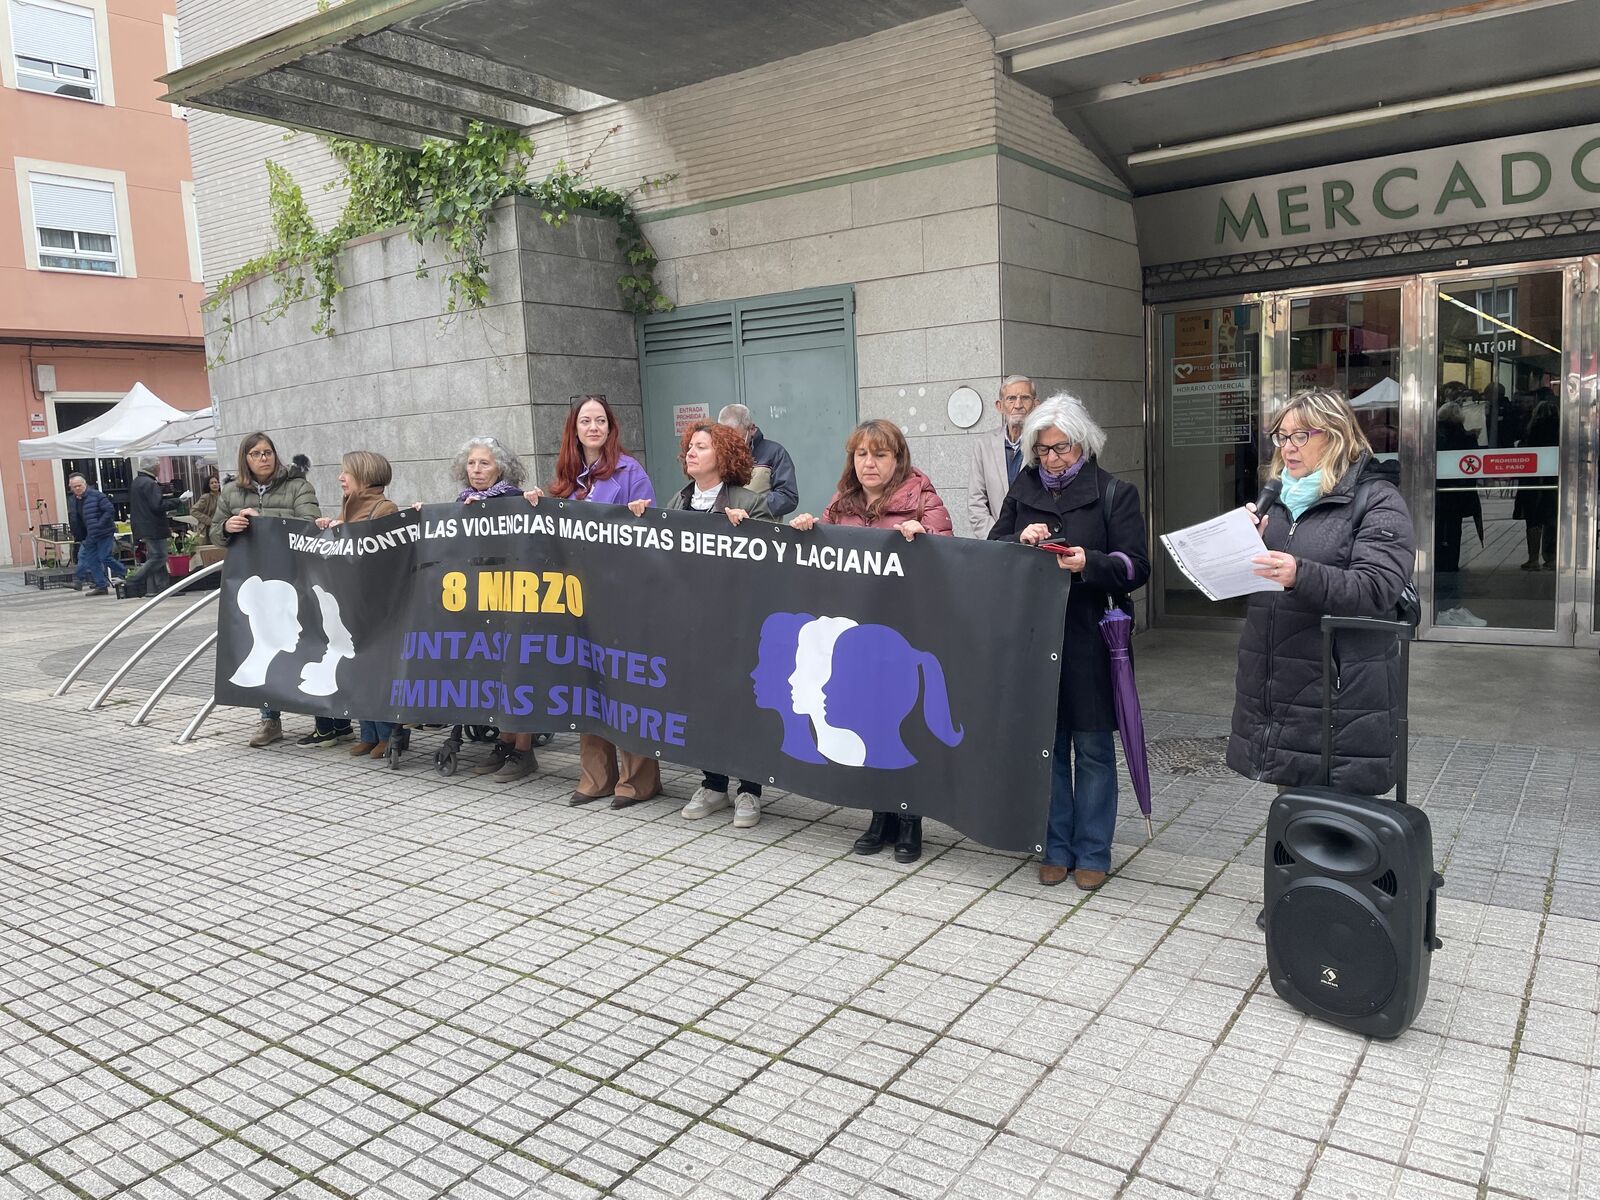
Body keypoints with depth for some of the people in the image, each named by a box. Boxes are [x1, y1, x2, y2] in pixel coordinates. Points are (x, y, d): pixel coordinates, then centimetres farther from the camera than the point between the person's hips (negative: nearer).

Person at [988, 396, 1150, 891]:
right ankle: (1055, 847, 23)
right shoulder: (1022, 491, 10)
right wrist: (1020, 540, -10)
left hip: (1088, 641, -3)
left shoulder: (1114, 493, -2)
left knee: (1092, 747, 5)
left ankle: (1092, 852, 19)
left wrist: (1089, 562, -23)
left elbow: (1136, 567, -6)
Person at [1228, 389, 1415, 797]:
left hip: (1340, 698, -6)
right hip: (1278, 688, 6)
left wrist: (1301, 575, -32)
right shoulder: (1278, 499, 17)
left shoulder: (1377, 500, -4)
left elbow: (1375, 589, -17)